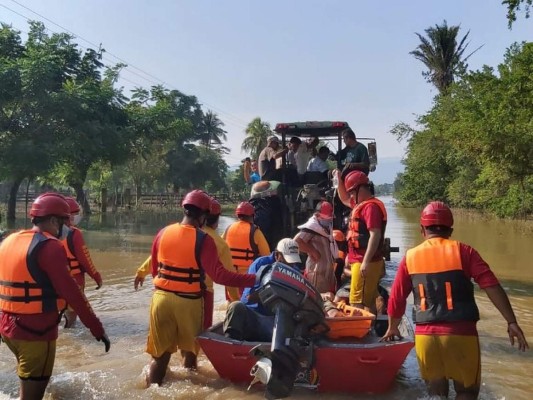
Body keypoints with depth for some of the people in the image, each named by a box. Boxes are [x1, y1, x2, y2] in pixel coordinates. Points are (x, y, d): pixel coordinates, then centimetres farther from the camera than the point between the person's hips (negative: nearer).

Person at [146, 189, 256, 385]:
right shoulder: (203, 240, -15)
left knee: (160, 355, 15)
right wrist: (253, 279, -20)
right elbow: (219, 275, -23)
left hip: (161, 298, 4)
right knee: (189, 352, 19)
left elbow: (154, 269, 10)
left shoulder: (163, 232, 1)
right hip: (188, 303, -3)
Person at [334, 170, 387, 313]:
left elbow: (375, 235, -24)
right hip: (360, 262, 10)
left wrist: (366, 262, -27)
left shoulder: (371, 206, -16)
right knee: (368, 302, 14)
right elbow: (344, 200, 35)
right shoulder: (361, 204, 16)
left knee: (357, 303, -11)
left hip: (364, 263, -10)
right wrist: (339, 180, 22)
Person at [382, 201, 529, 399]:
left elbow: (396, 298, 8)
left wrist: (392, 328, 22)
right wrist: (511, 322, -5)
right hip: (461, 334, -2)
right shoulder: (463, 251, -1)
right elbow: (492, 286, -10)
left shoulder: (410, 257, 5)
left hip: (425, 336, 2)